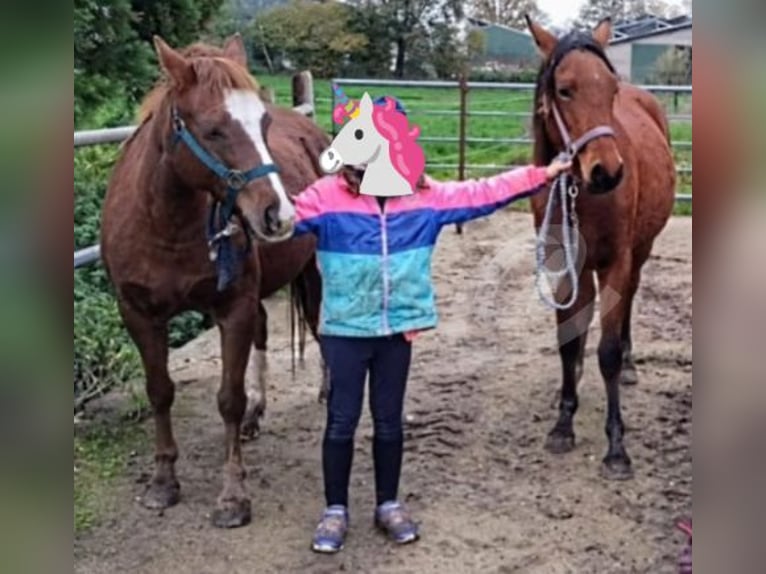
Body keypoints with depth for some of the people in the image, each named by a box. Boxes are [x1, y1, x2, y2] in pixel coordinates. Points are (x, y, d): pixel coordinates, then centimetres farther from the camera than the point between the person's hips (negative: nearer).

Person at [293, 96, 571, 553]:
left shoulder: (425, 197, 0)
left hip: (397, 329, 3)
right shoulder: (327, 196, -11)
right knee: (342, 421, 6)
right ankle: (335, 510, 22)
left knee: (389, 420, 14)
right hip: (345, 330, -3)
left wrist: (540, 175, 2)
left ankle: (389, 504, 30)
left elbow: (480, 194, 3)